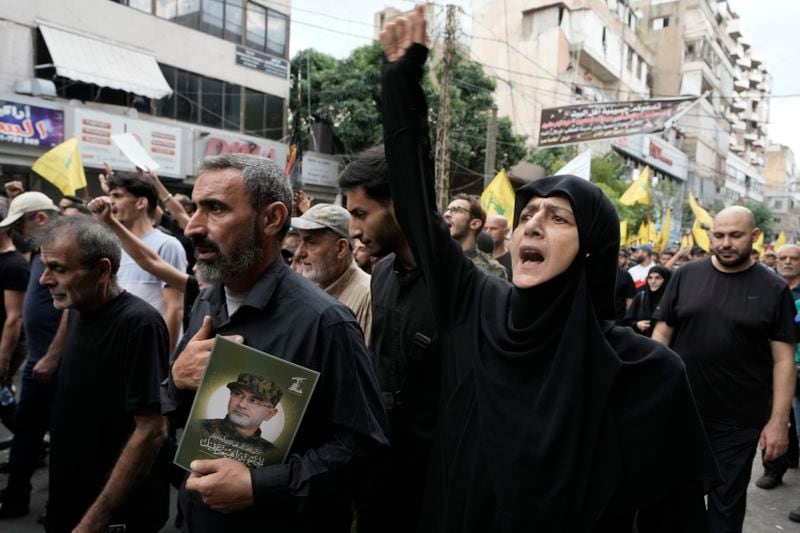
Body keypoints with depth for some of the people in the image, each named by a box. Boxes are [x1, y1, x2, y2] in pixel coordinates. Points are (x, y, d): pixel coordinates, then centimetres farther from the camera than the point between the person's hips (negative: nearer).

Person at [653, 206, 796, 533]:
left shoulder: (774, 289, -4)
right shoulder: (686, 276, -1)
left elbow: (783, 359, -5)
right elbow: (662, 333, 2)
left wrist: (778, 421, -9)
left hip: (739, 421, -1)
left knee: (726, 504, 14)